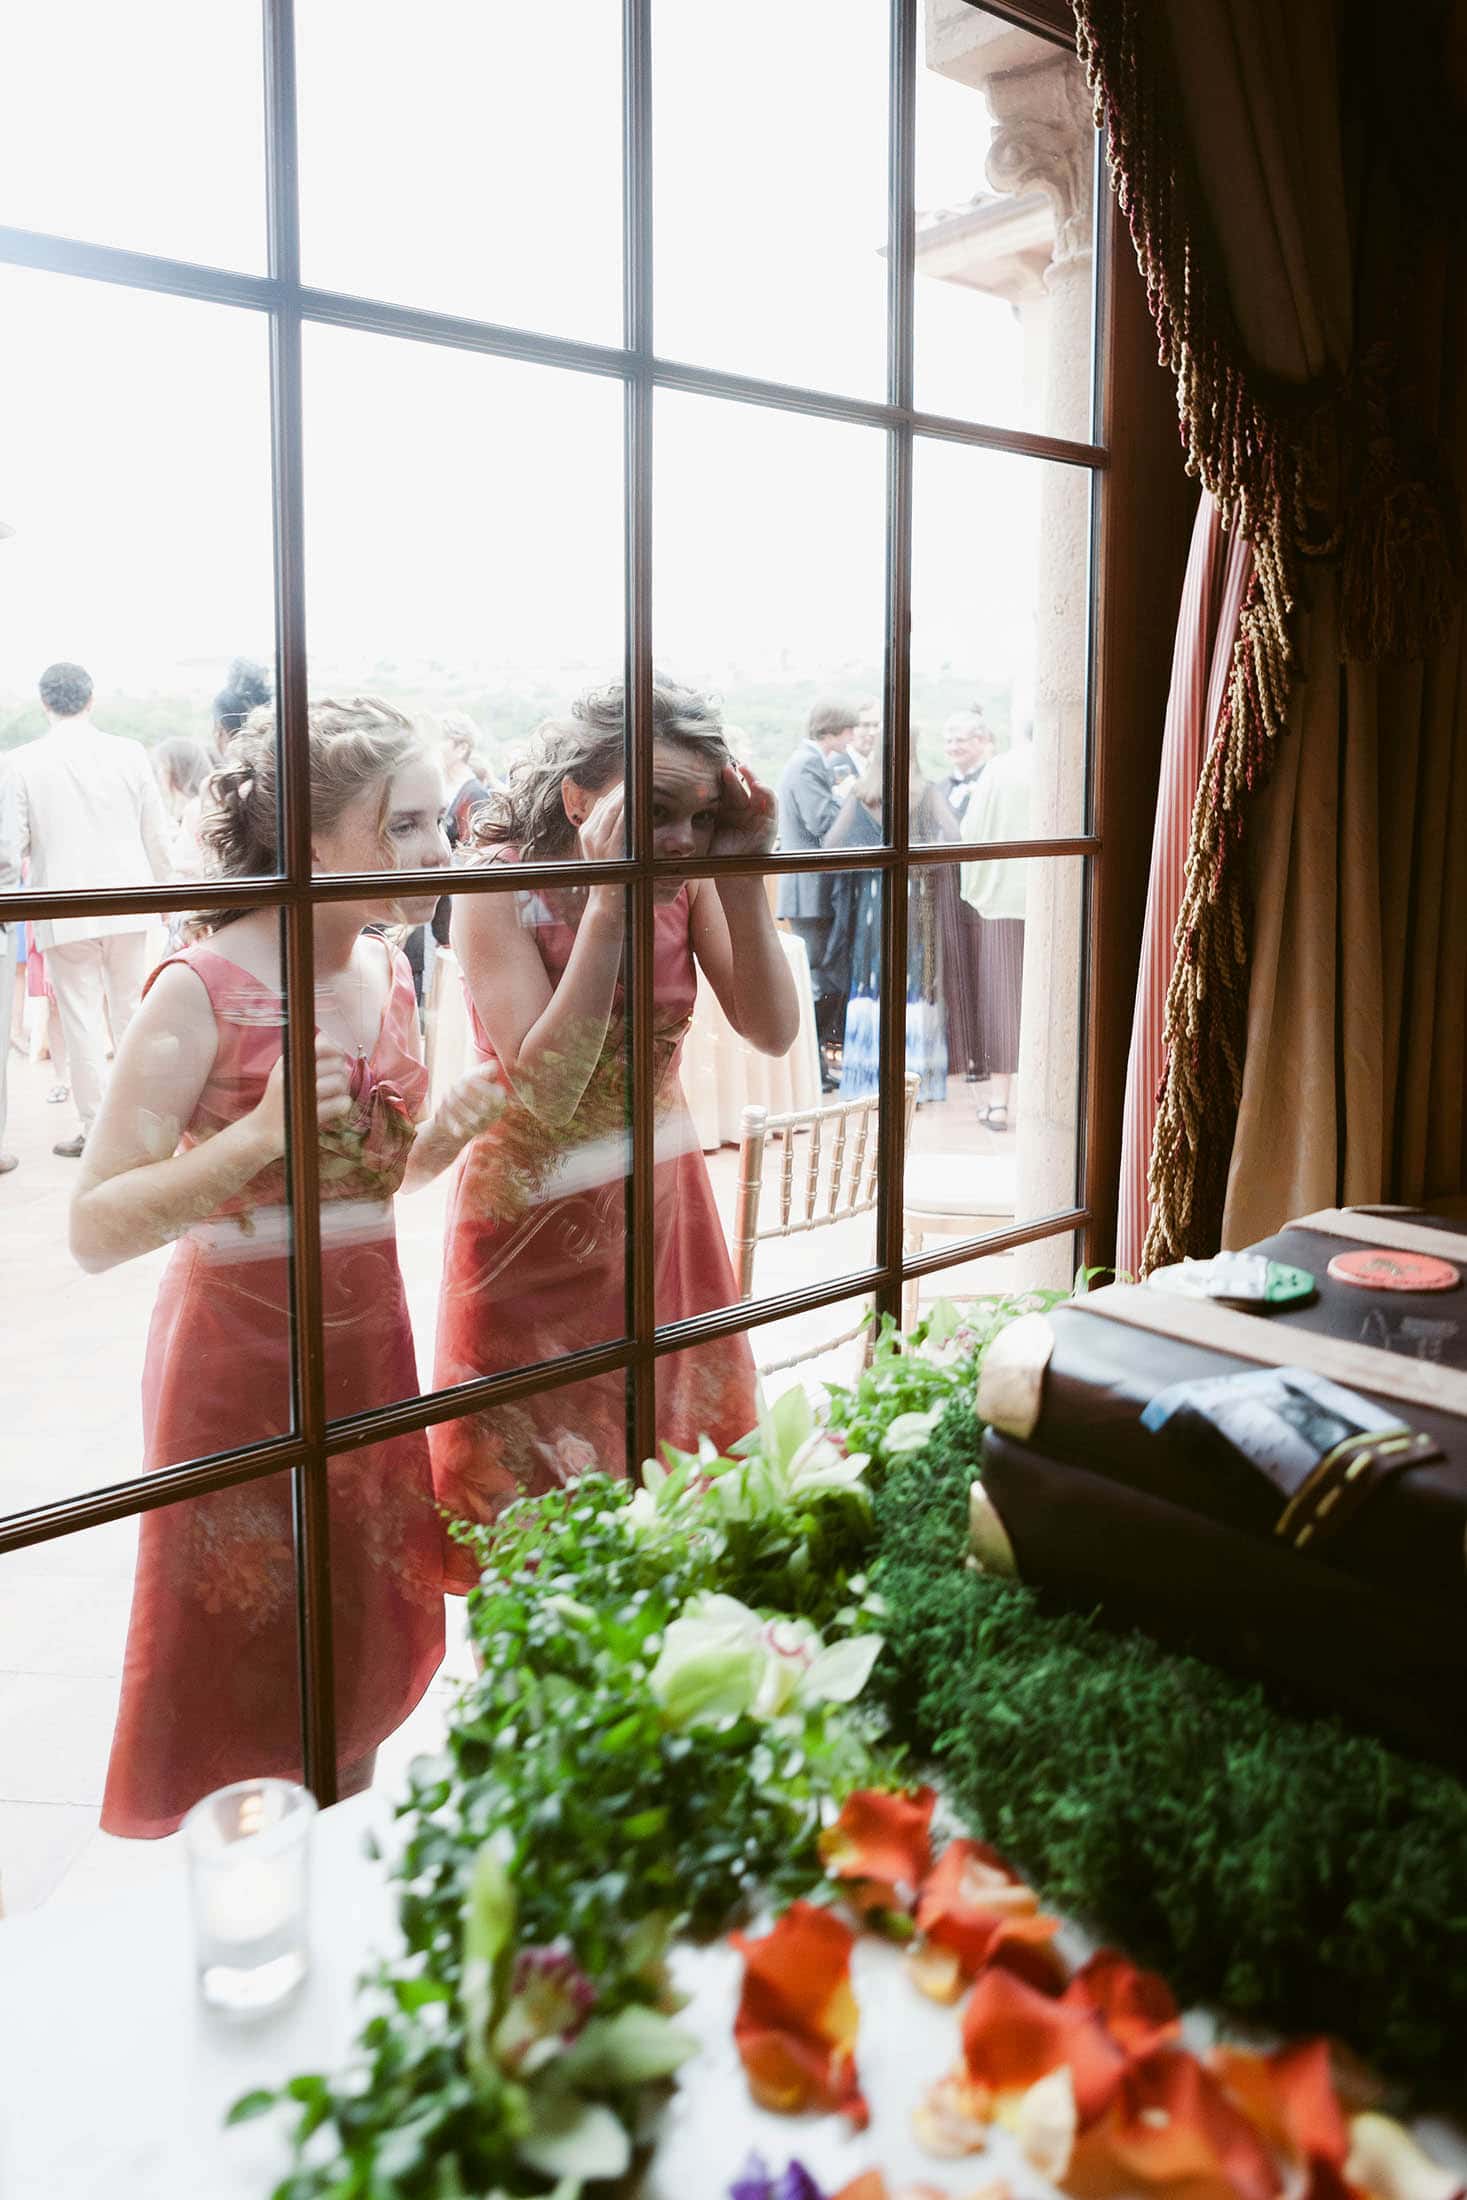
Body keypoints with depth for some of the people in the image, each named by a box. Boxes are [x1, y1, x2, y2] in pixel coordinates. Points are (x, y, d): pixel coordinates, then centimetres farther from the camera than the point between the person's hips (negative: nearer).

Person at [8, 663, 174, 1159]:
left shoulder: (22, 763, -7)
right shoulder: (129, 753, -3)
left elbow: (15, 843, -4)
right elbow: (156, 833, 2)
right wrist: (166, 887, 17)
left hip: (64, 911, -2)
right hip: (127, 903, 2)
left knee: (81, 1018, 5)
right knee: (130, 1011, 16)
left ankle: (96, 1127, 8)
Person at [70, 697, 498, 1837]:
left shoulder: (388, 971, 2)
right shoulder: (202, 992, -19)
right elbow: (95, 1229, -20)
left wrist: (441, 1134, -7)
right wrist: (261, 1133, -32)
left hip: (368, 1341, 6)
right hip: (242, 1361, -6)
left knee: (366, 1658, 17)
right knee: (245, 1676, 9)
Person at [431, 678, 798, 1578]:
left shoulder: (689, 878, -7)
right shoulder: (499, 887, -20)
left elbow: (773, 1032, -14)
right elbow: (548, 1092, -29)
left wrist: (743, 877, -23)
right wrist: (609, 903, -32)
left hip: (662, 1201, 5)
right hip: (535, 1221, -4)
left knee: (679, 1437, 16)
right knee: (534, 1478, 6)